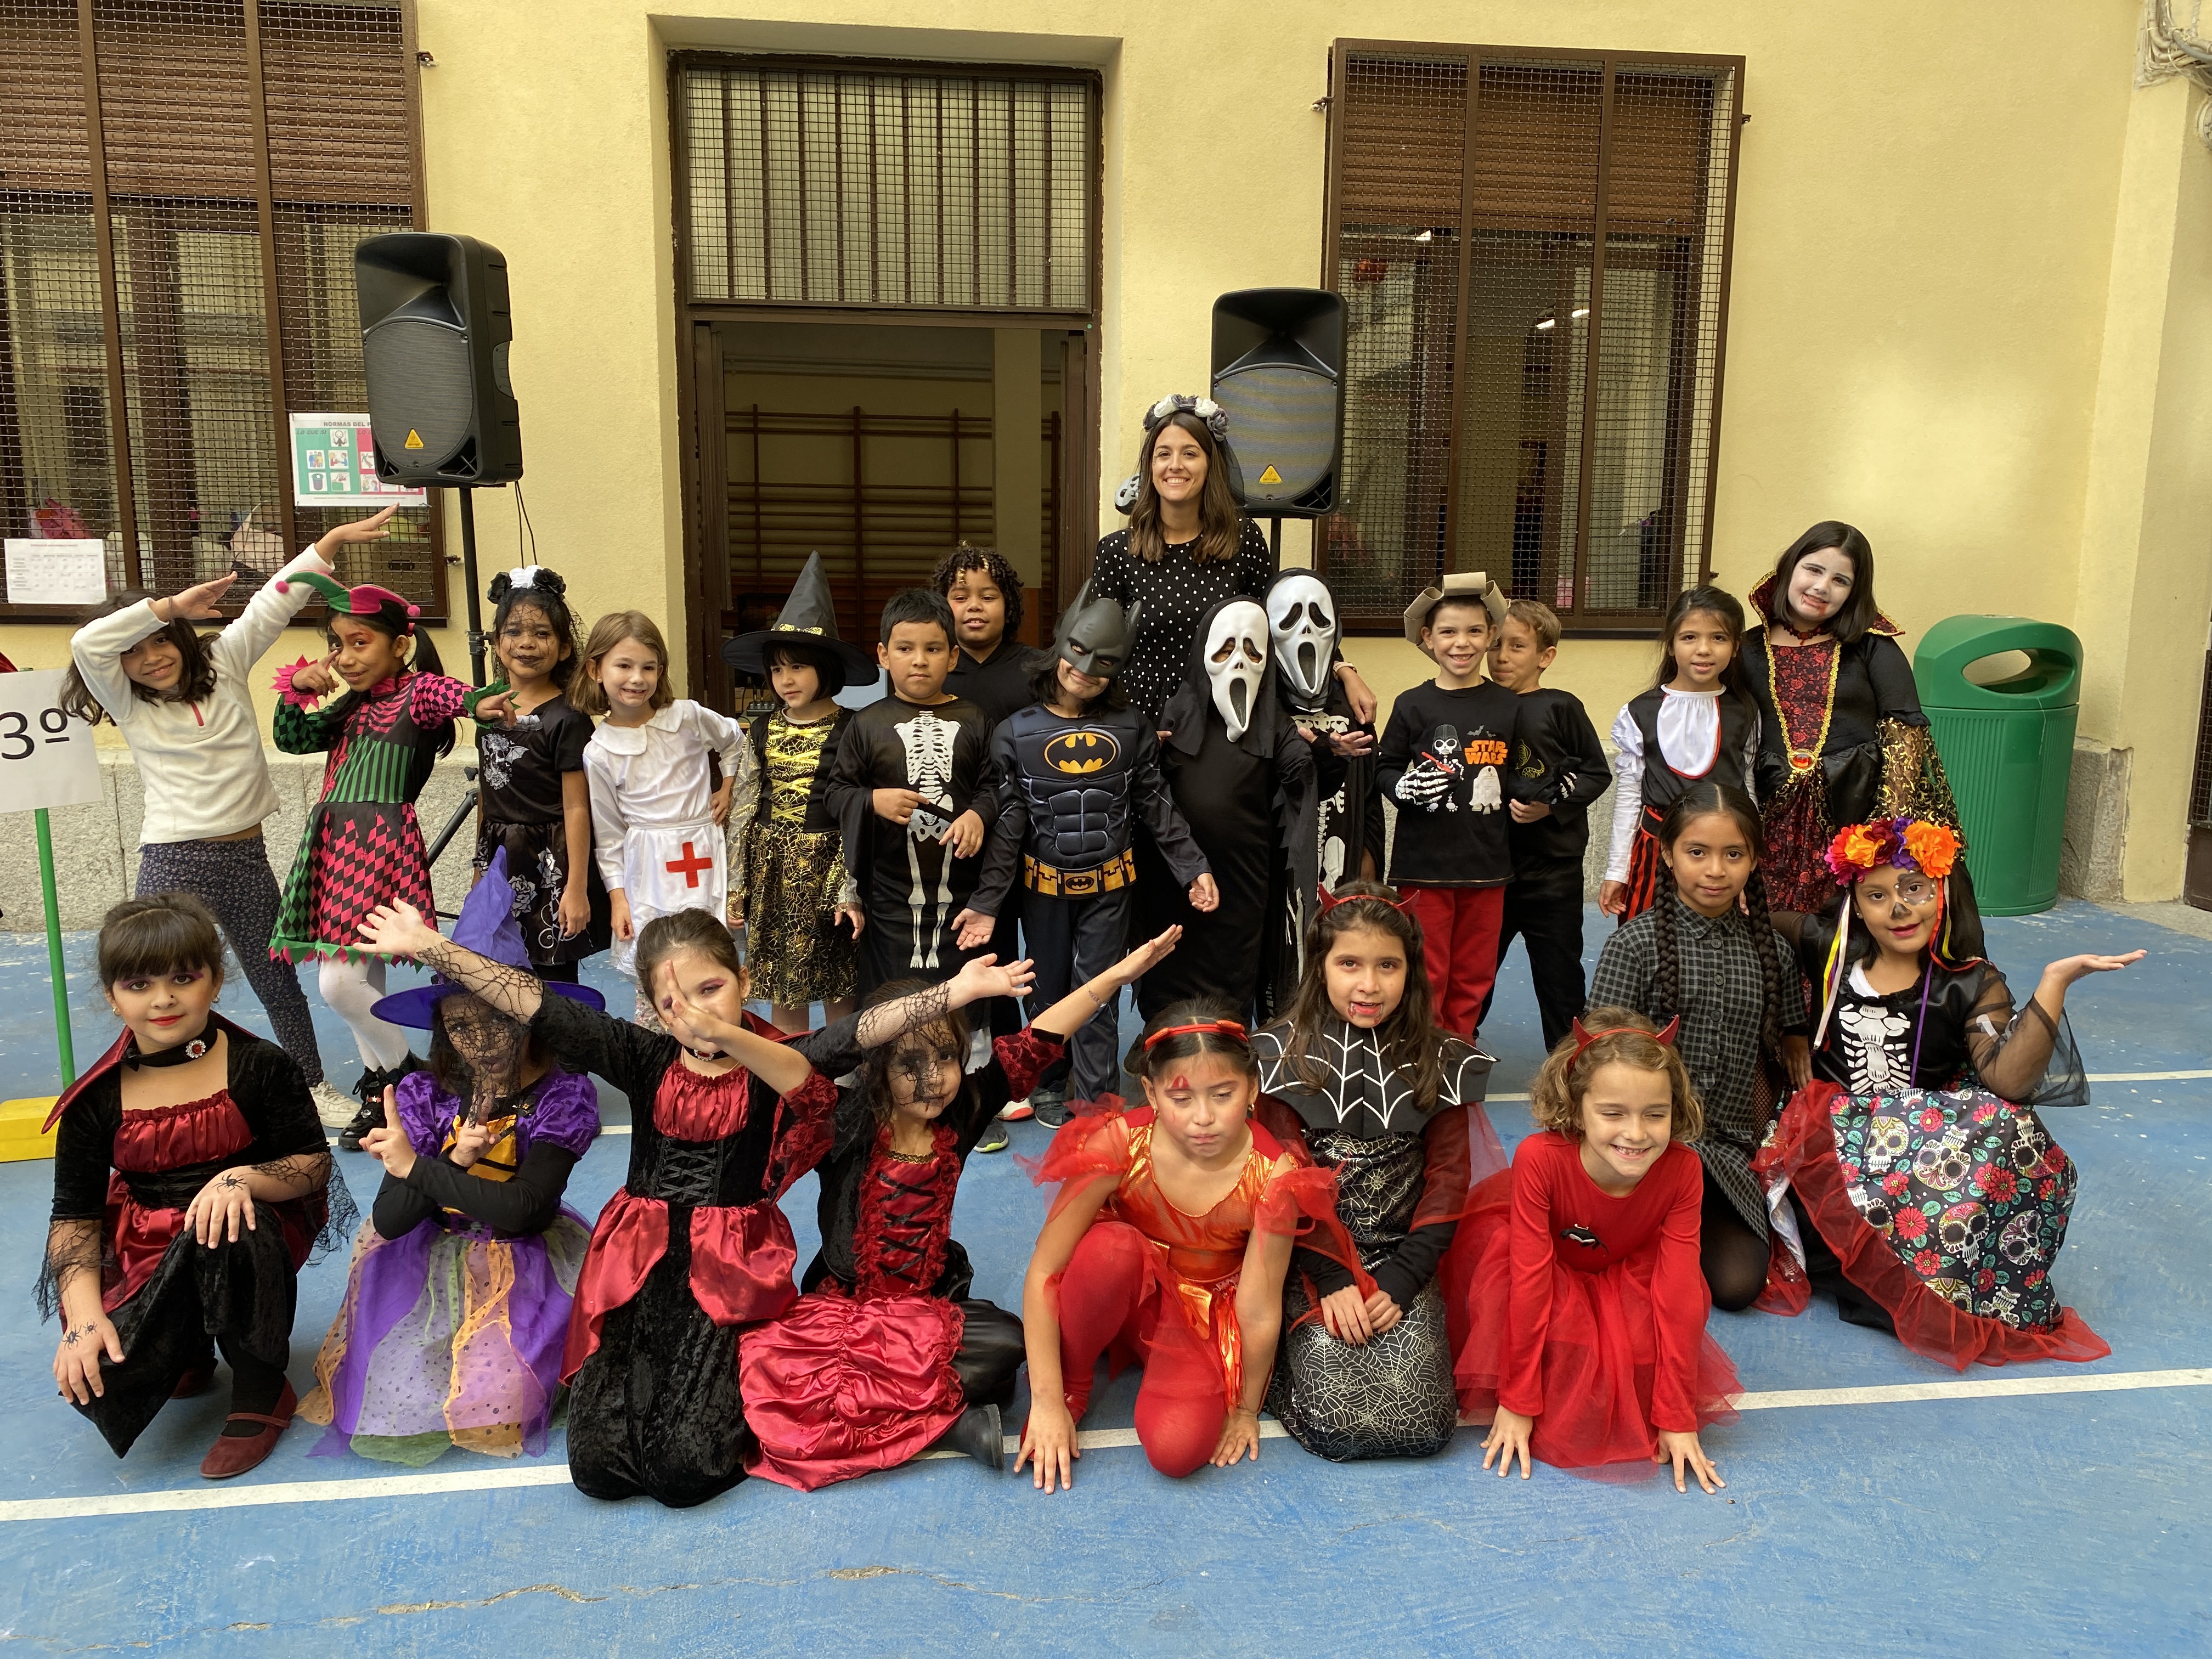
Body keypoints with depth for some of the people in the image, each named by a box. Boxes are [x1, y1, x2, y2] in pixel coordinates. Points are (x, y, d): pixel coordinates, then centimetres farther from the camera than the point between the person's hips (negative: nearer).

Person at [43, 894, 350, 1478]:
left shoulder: (260, 1067, -8)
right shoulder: (96, 1100, -3)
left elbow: (314, 1164, -9)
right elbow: (74, 1214, -3)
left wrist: (244, 1178, -31)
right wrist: (83, 1315, -18)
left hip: (251, 1236, -2)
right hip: (145, 1259, 2)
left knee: (231, 1231, -39)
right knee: (98, 1384, -24)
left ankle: (262, 1393, -15)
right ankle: (188, 1349, 15)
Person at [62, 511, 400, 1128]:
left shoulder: (224, 664, 5)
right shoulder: (127, 706, -1)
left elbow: (274, 602, 1)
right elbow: (87, 644, -18)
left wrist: (334, 539, -2)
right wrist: (174, 604, -17)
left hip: (247, 857, 3)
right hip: (171, 865, -2)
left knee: (277, 979, 16)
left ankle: (312, 1085, 30)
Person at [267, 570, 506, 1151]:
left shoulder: (419, 691, -6)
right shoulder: (352, 706, 17)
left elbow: (457, 695, -27)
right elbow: (290, 739, 22)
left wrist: (481, 704, -51)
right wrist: (296, 690, 4)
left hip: (382, 846, -8)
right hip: (335, 844, 8)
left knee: (339, 982, -12)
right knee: (363, 982, 14)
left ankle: (404, 1075, 8)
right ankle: (380, 1089, 25)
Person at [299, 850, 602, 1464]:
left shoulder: (563, 1094, -15)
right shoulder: (425, 1094, -8)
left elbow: (521, 1208, -24)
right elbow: (389, 1221, -10)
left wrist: (417, 1167, -22)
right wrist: (454, 1163, -27)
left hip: (527, 1267, -3)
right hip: (430, 1260, 3)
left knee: (493, 1394, -22)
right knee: (400, 1393, -13)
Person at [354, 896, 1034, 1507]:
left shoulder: (781, 1067, -5)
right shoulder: (646, 1060, 2)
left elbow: (863, 1029, -22)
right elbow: (537, 1008, -3)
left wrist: (956, 992, -39)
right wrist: (427, 946, -6)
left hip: (731, 1267, -3)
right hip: (640, 1261, 3)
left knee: (685, 1471, -16)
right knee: (599, 1465, -8)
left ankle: (722, 1383, 18)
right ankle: (641, 1378, 24)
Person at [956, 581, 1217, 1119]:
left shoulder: (1131, 727, -6)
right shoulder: (1018, 733, -7)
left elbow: (1158, 808, 1)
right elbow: (1007, 826, -6)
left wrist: (1193, 869, -3)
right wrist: (986, 904, -8)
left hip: (1109, 887, 0)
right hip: (1043, 887, 1)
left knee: (1098, 997, 5)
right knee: (1050, 992, 15)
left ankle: (1094, 1104, 17)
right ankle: (1050, 1082, 36)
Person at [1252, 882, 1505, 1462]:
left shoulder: (1439, 1062, 2)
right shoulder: (1285, 1055, -3)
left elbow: (1447, 1183, 2)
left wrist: (1399, 1282, -9)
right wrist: (1332, 1282, -13)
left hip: (1403, 1262, 2)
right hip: (1312, 1263, -2)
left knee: (1422, 1424, -17)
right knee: (1337, 1423, -21)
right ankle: (1291, 1352, 9)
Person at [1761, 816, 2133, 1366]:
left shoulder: (1972, 984, 0)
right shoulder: (1830, 950, 4)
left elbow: (2007, 1079, -18)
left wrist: (2055, 981, -23)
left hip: (1934, 1137, 1)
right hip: (1833, 1134, -1)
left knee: (2006, 1127, -29)